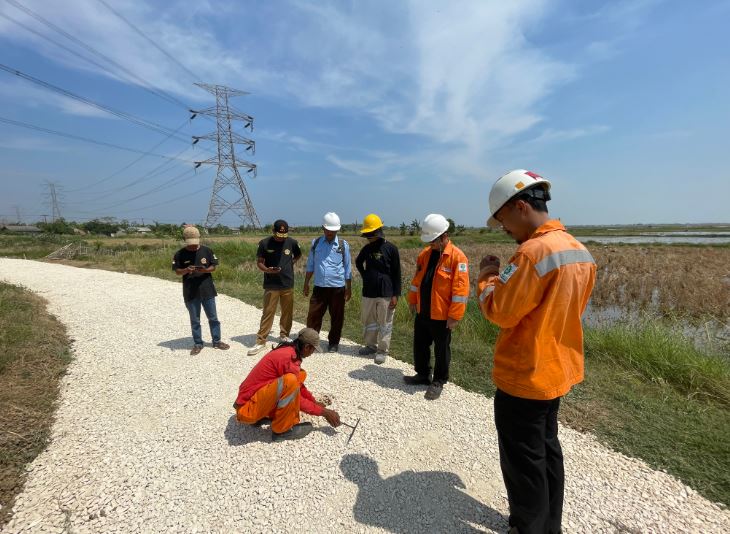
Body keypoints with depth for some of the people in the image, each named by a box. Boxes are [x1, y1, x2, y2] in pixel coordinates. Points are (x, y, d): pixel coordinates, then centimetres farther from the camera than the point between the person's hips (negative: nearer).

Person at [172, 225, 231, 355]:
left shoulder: (206, 250, -3)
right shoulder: (180, 254, -4)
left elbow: (213, 266, 2)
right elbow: (177, 272, 1)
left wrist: (205, 270, -18)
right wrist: (186, 270, -20)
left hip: (207, 290, 0)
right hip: (190, 292, 0)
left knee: (213, 317, 9)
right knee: (195, 320, 11)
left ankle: (217, 341, 23)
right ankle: (198, 344, 24)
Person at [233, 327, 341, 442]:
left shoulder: (287, 351, 6)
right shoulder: (289, 358, -22)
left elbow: (299, 385, 22)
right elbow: (297, 400, -15)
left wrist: (314, 402, 26)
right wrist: (323, 412, -6)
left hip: (252, 396, 9)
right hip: (247, 409, -9)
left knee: (300, 375, 7)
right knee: (290, 381, -30)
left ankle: (262, 416, 10)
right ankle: (281, 430, -8)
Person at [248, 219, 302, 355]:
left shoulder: (292, 242, -1)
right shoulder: (264, 243, -7)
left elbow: (298, 255, 19)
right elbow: (259, 262, -2)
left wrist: (290, 263, 3)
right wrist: (267, 270, -22)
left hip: (288, 284, 3)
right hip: (271, 285, -2)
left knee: (287, 312, 12)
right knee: (268, 313, -1)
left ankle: (284, 335, 30)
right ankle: (261, 341, 7)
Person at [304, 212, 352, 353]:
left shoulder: (343, 245, -2)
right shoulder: (316, 243, 3)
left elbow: (347, 268, 2)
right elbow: (310, 265, 10)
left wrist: (349, 288, 2)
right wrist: (306, 283, 9)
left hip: (337, 288, -1)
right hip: (319, 287, 1)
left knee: (336, 317, 9)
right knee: (313, 315, 4)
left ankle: (334, 342, 25)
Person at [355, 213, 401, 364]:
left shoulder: (391, 249, -9)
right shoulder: (366, 249, 4)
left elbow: (396, 274, -7)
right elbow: (358, 263, 25)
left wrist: (395, 294, -11)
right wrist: (365, 276, 9)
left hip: (385, 294, -5)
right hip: (368, 292, 5)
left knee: (385, 323, 4)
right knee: (368, 321, 15)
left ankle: (382, 350, 15)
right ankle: (370, 345, 32)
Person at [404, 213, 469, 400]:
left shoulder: (457, 257, -15)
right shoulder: (425, 254, 6)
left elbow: (460, 289, -18)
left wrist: (454, 316, -18)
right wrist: (413, 300, 14)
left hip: (441, 316, -6)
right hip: (422, 312, 7)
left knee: (441, 350, 10)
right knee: (420, 346, 18)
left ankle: (438, 382, 27)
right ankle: (422, 375, 37)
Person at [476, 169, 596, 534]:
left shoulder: (533, 251, -24)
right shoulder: (579, 251, 5)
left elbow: (499, 312, -21)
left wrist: (487, 278, -5)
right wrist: (508, 280, 7)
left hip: (524, 376, -9)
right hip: (557, 370, 9)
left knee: (523, 462, 9)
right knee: (546, 450, 24)